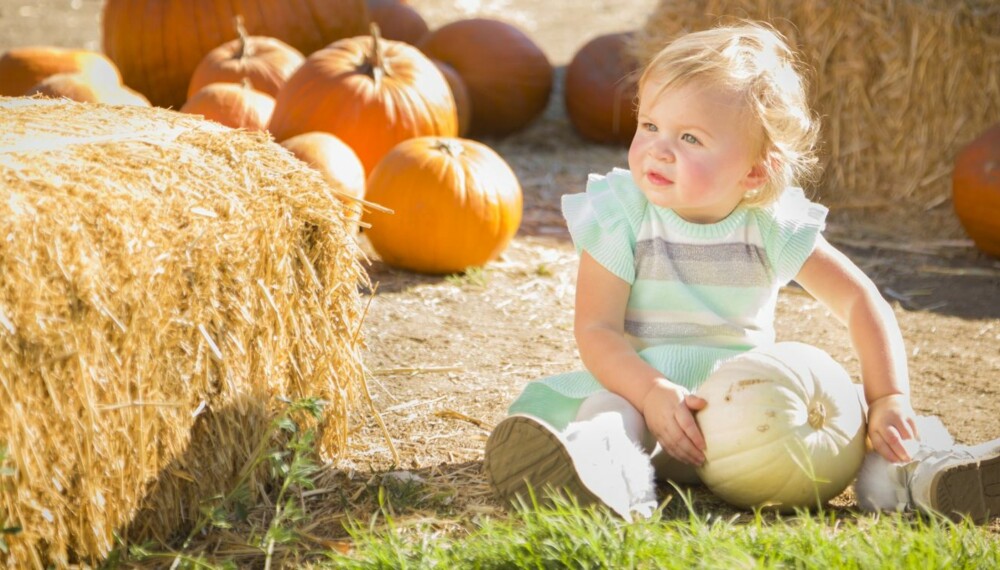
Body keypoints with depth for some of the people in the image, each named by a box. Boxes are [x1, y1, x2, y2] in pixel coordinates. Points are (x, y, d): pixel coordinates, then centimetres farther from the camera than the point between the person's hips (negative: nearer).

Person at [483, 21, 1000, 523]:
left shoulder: (774, 225, -6)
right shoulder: (619, 214, -10)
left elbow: (860, 301, -4)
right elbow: (596, 329, -16)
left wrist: (888, 400, -18)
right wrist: (652, 392, -35)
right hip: (642, 386, -3)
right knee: (607, 409, -36)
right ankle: (613, 473, -64)